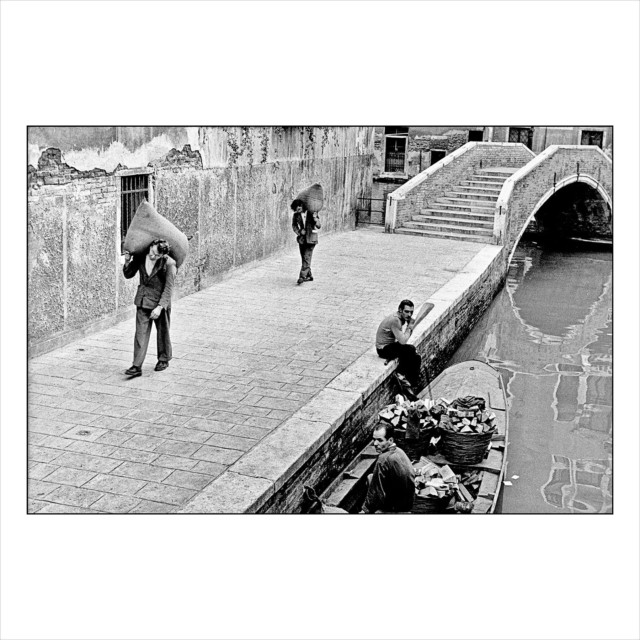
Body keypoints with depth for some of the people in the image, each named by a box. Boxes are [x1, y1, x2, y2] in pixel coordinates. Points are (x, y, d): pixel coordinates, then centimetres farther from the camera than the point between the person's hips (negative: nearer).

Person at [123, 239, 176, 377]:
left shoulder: (168, 263, -19)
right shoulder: (140, 256, -6)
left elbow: (168, 288, -19)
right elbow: (128, 275, 8)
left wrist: (160, 307, -26)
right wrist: (127, 262, -10)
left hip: (160, 301, -3)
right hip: (143, 300, 3)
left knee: (162, 332, 13)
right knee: (141, 333, -3)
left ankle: (164, 359, 34)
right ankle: (137, 366, -4)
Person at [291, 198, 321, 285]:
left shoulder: (311, 212, -11)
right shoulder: (296, 214, -1)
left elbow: (319, 226, -12)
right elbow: (294, 225, 11)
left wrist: (315, 219, -33)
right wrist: (299, 232, -7)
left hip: (311, 238, -5)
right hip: (302, 238, 5)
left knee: (307, 257, -13)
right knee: (304, 258, 10)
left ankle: (302, 276, -16)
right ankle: (309, 276, 22)